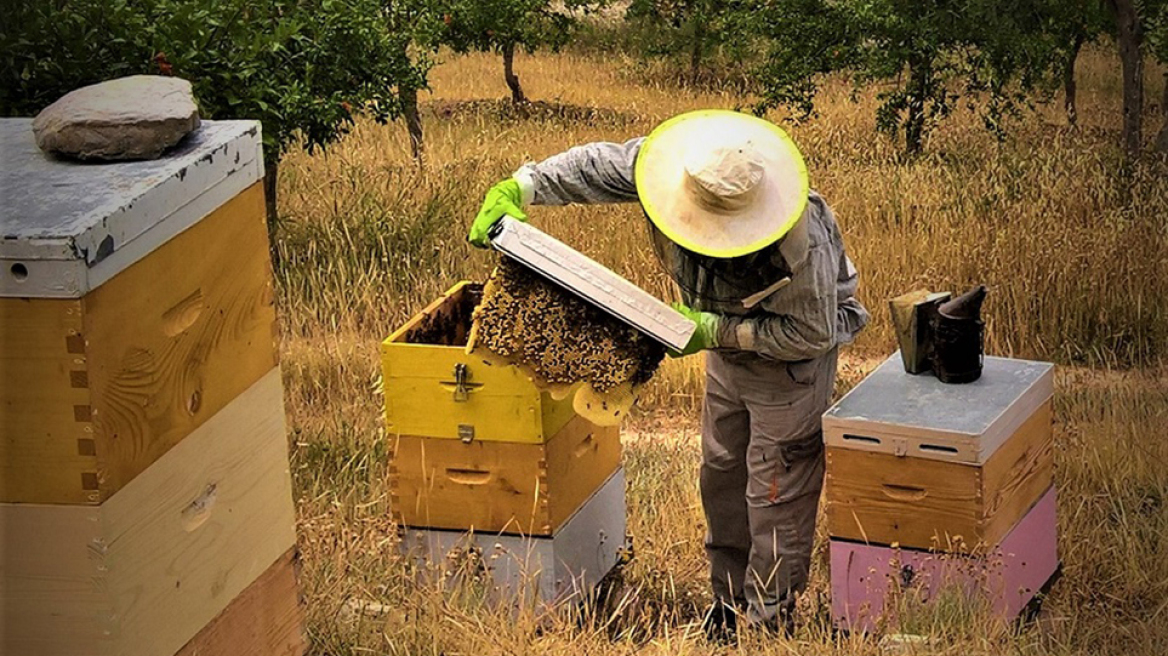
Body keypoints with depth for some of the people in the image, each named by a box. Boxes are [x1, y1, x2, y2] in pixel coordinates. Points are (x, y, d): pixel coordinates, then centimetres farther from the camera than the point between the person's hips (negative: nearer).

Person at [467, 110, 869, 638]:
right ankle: (730, 597, 36)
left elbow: (812, 333, -29)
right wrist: (518, 188, -19)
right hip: (730, 345, 7)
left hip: (790, 359, -7)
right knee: (722, 475, 19)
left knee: (776, 493, -1)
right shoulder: (672, 164, -27)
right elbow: (596, 165, -11)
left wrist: (714, 331, -30)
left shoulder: (802, 246, -42)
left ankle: (769, 621, 13)